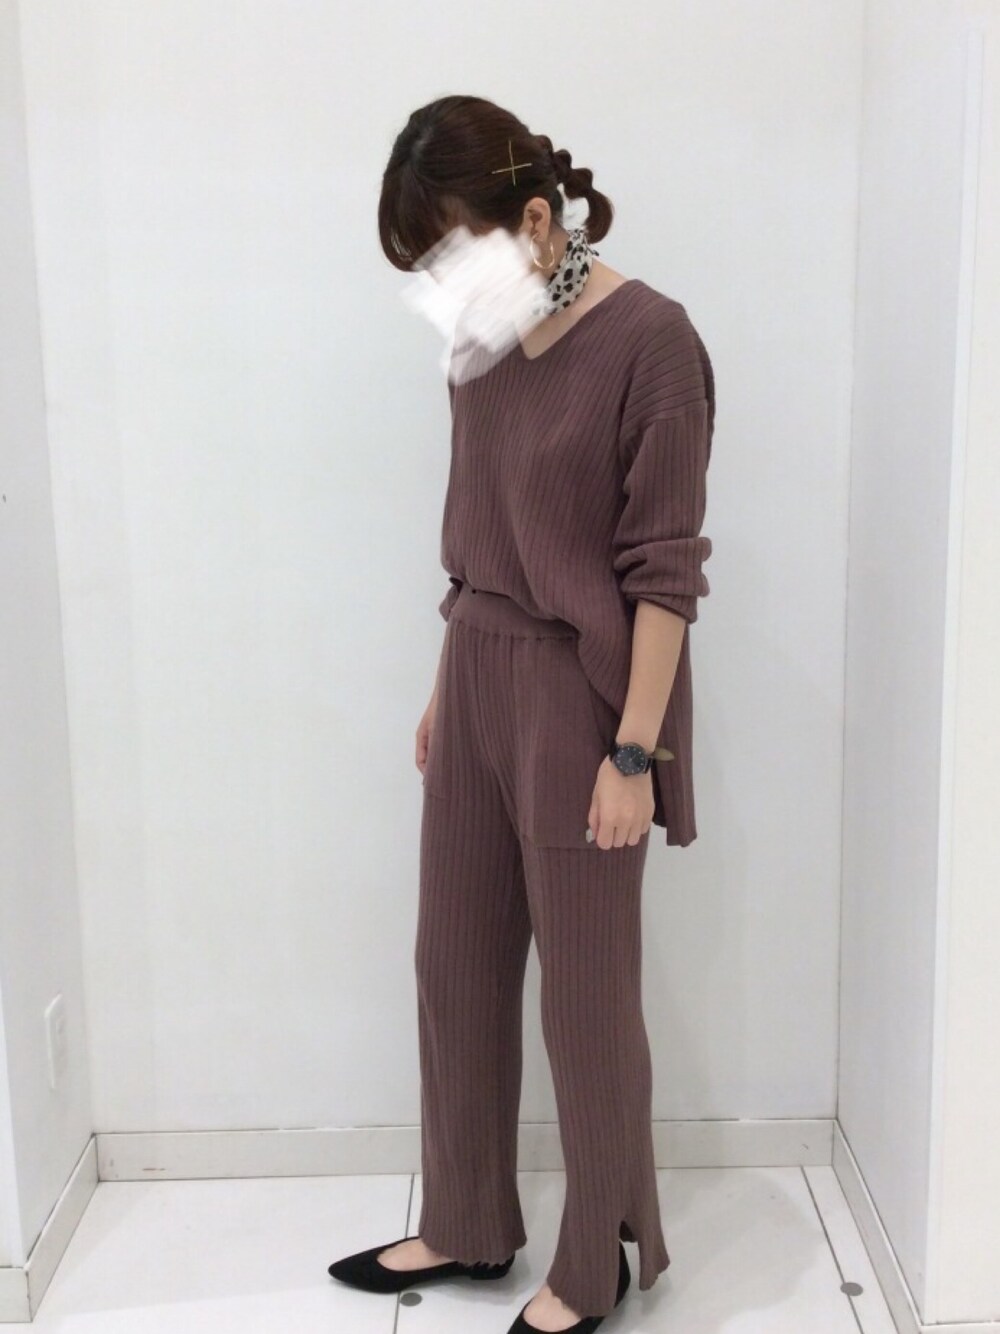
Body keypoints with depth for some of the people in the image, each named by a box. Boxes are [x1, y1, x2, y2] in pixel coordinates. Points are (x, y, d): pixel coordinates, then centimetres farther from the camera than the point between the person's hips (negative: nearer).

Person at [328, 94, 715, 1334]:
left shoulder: (649, 339, -15)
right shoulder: (484, 345, 6)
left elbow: (664, 571, -16)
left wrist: (633, 754, -17)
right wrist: (443, 688, 16)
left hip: (581, 698, -7)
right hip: (477, 684, 8)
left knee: (585, 995, 6)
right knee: (456, 966, 16)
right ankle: (467, 1225, 36)